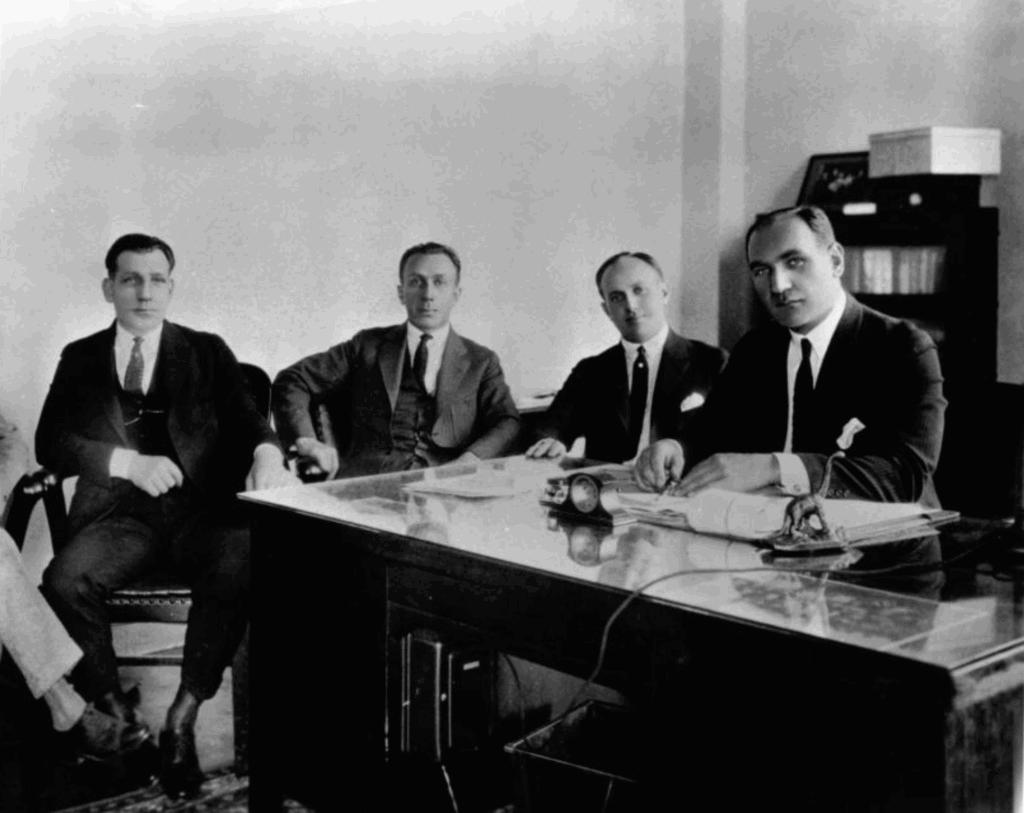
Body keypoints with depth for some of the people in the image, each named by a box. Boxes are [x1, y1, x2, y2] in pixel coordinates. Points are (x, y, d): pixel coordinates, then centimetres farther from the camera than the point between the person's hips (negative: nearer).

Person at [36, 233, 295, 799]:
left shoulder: (207, 353, 14)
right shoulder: (81, 358, 15)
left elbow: (247, 420, 2)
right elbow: (50, 443, 3)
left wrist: (267, 453, -23)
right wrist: (127, 462, -15)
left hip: (201, 511, 0)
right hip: (120, 514, 1)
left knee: (239, 571, -33)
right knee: (63, 581, -30)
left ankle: (182, 717, -17)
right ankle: (112, 707, -7)